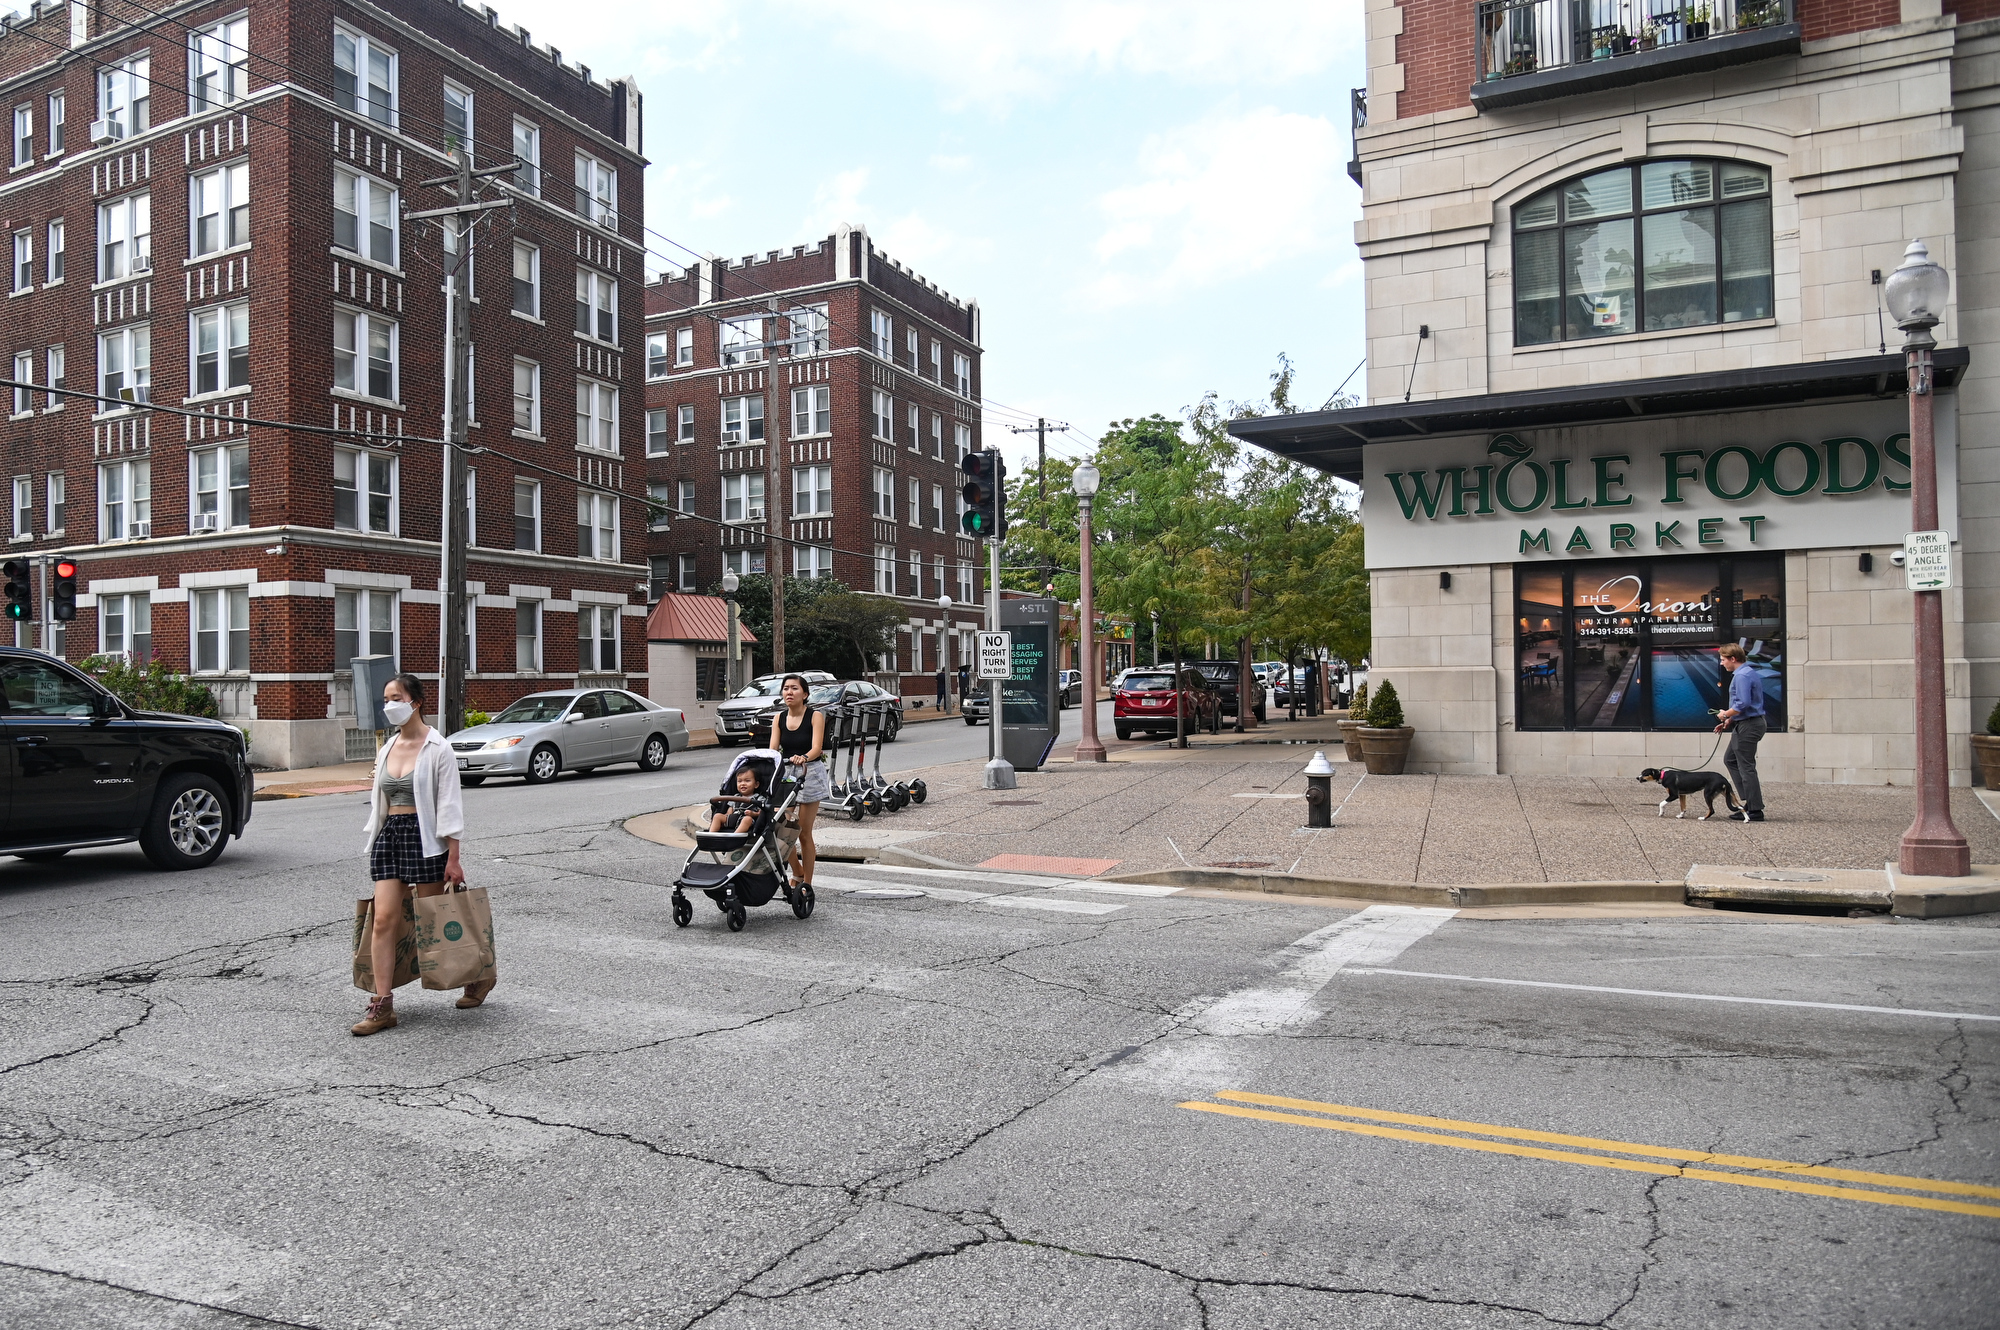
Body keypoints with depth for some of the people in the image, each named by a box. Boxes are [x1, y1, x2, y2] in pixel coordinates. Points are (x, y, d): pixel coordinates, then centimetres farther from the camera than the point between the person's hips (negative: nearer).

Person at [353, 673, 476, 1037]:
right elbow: (378, 801, 19)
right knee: (383, 919, -5)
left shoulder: (437, 749, -7)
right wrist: (377, 839, 16)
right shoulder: (386, 750, 12)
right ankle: (382, 1006, -4)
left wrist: (453, 859, -13)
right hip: (389, 834, 6)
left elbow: (449, 805, -10)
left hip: (424, 835, -6)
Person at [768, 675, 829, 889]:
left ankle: (807, 883, 12)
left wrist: (803, 758, -41)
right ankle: (797, 873, 22)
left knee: (804, 833, -1)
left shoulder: (815, 716, -8)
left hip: (810, 774, -4)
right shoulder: (779, 719, 6)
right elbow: (773, 749, -2)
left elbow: (816, 748, -20)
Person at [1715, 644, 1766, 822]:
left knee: (1746, 767, -5)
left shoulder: (1742, 676, -18)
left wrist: (1726, 715, -10)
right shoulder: (1751, 673, 16)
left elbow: (1743, 704, -26)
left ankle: (1755, 811, 0)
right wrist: (1729, 721, 17)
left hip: (1748, 727, -11)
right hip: (1744, 725, 11)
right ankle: (1748, 800, 18)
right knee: (1730, 759, 19)